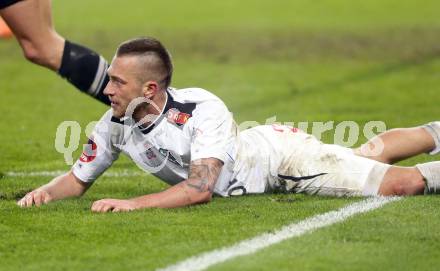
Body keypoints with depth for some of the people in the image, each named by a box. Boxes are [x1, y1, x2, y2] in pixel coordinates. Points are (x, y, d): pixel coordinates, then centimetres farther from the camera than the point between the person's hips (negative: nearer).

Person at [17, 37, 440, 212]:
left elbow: (199, 190, -43)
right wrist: (47, 191, -29)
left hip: (277, 153, -6)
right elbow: (79, 179, -7)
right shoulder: (115, 125, -19)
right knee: (366, 157, 27)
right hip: (257, 162, 6)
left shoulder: (203, 110, -38)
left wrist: (132, 204, -52)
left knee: (401, 183, -13)